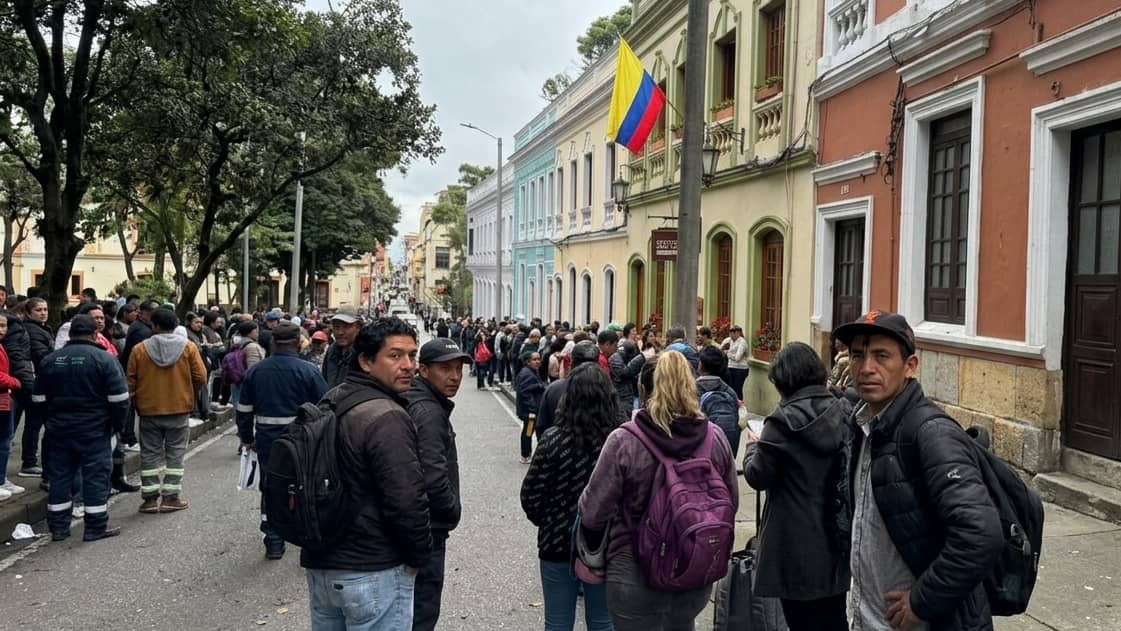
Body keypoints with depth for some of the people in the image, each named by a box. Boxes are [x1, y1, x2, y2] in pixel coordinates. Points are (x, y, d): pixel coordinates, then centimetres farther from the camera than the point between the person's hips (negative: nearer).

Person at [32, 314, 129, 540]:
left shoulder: (50, 360, 6)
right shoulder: (104, 359, -10)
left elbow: (39, 398, 13)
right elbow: (119, 398, -13)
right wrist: (116, 424, 0)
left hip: (59, 428, 5)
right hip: (93, 429, -5)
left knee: (59, 476, 12)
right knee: (95, 475, 0)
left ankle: (58, 527, 17)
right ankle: (96, 527, 3)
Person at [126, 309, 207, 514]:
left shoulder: (140, 349, -4)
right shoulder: (188, 347, -5)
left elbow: (131, 382, -1)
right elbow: (200, 378, -7)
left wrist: (137, 402, 16)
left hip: (149, 410, 1)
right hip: (179, 408, 0)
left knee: (150, 454, 10)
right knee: (175, 454, 8)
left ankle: (150, 498, 12)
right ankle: (170, 497, 8)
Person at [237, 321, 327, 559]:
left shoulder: (255, 371, 3)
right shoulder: (307, 370, -10)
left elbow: (244, 409, 9)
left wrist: (247, 438, 20)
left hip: (266, 439, 3)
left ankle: (273, 543, 13)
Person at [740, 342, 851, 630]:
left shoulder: (783, 420, -18)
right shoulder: (844, 413, 0)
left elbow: (757, 476, -12)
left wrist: (753, 446, 7)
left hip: (798, 545, -6)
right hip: (837, 536, 6)